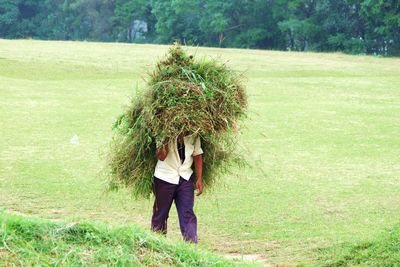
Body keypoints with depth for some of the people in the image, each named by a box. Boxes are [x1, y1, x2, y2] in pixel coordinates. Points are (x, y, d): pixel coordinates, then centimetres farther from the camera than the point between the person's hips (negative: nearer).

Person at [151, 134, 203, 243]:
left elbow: (197, 154, 8)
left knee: (187, 213, -6)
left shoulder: (193, 134, 2)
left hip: (185, 177, 2)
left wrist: (199, 179, 2)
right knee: (161, 212, 7)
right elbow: (161, 156, -19)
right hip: (165, 176, -2)